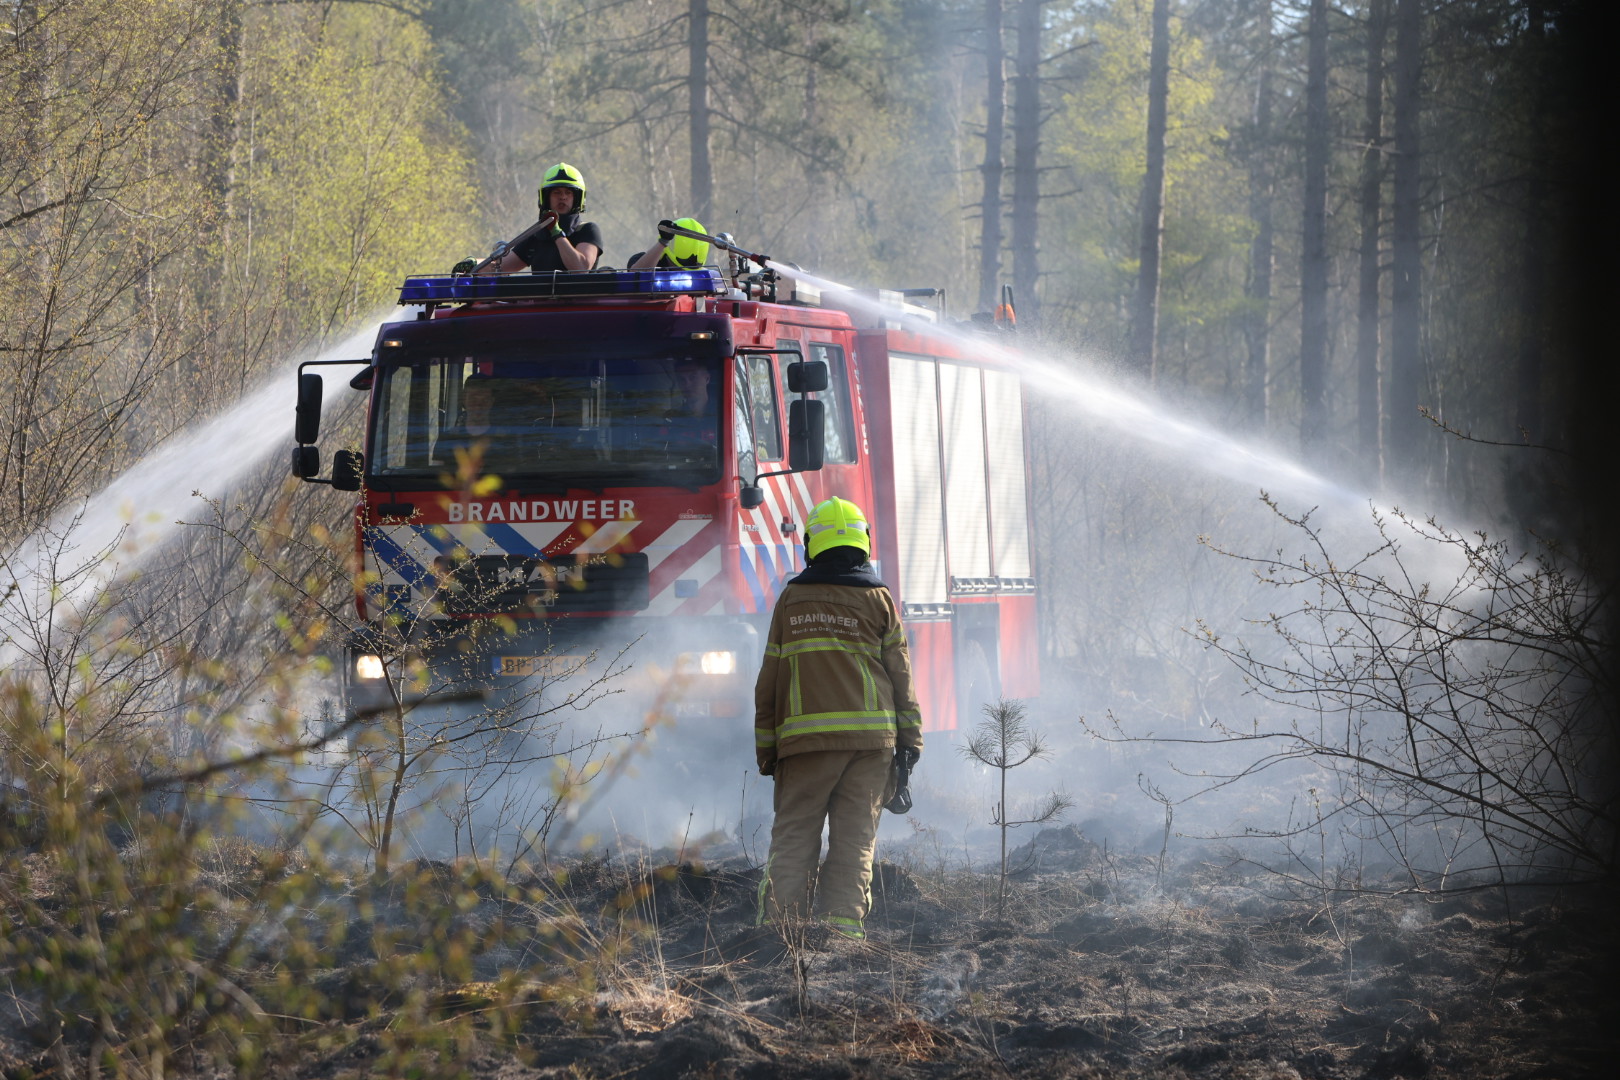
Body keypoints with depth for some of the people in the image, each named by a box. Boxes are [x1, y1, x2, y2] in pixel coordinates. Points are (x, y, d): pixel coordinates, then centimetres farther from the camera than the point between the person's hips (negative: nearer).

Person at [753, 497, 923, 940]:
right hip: (870, 736, 0)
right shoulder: (878, 600, 6)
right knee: (854, 838, 2)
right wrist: (910, 738, 11)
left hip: (804, 737, 0)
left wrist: (766, 748, 15)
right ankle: (842, 924, -7)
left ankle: (777, 923, -9)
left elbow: (769, 681, 9)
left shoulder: (792, 600, 7)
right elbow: (899, 674, 6)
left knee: (793, 836, 2)